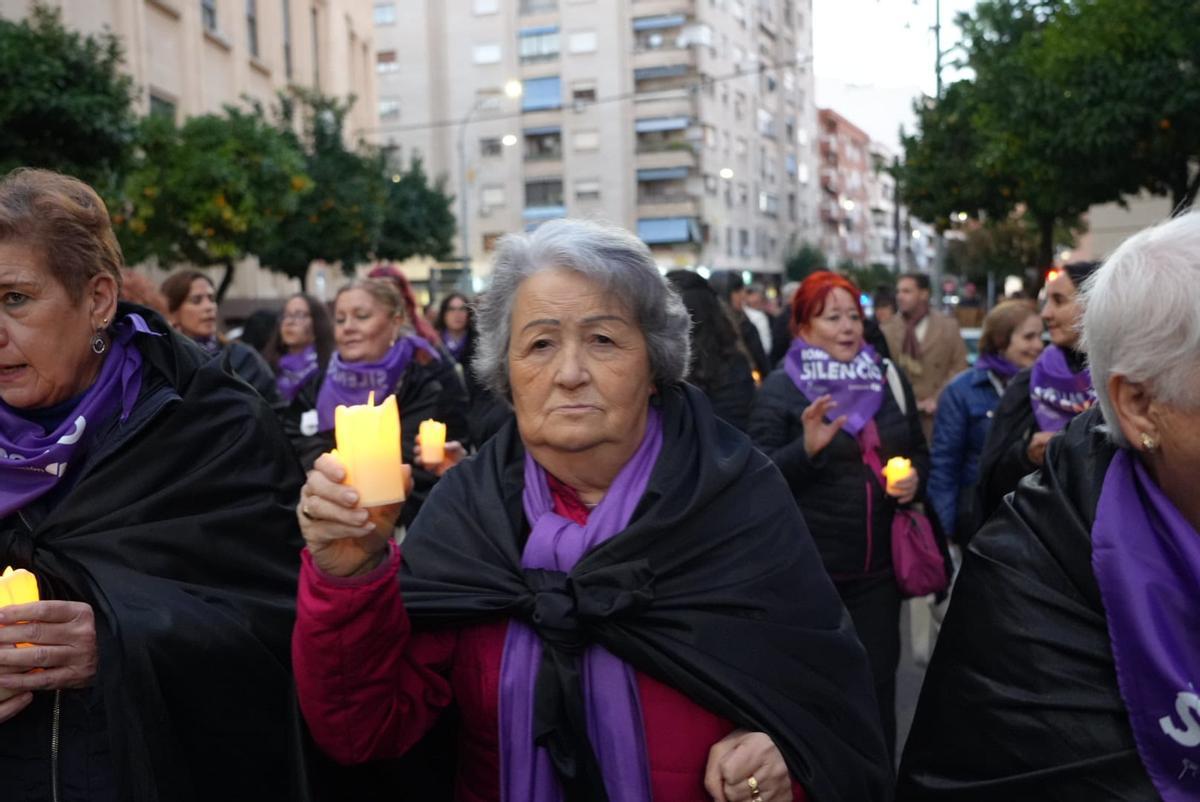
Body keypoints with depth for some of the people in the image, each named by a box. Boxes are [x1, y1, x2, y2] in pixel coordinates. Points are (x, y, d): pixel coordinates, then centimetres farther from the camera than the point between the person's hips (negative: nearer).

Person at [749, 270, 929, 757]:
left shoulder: (889, 380, 9)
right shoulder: (781, 389, -5)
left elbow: (919, 454, 19)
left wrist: (915, 479, -3)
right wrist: (807, 448, -27)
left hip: (877, 565, 4)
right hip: (807, 567, -4)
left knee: (878, 682, 11)